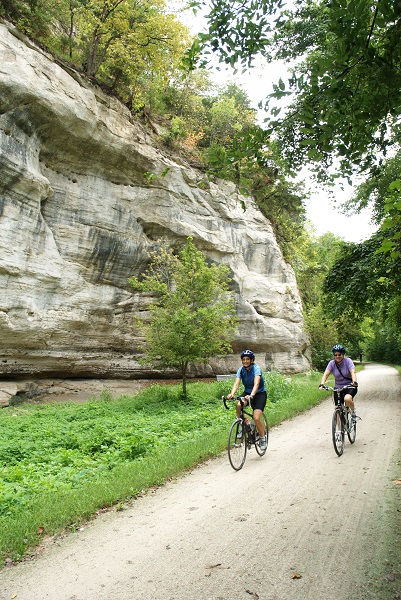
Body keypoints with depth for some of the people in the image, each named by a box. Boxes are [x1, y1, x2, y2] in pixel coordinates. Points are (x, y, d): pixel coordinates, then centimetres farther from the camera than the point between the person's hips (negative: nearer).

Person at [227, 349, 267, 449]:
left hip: (260, 394, -4)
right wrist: (232, 394, -43)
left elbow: (256, 383, -36)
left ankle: (262, 437, 10)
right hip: (247, 393, 4)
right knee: (238, 406, -29)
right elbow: (237, 383, -22)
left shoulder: (256, 368, -21)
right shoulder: (241, 370, -8)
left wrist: (252, 395, -54)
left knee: (256, 418, -19)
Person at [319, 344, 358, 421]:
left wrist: (354, 382, -45)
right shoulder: (332, 363, -8)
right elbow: (326, 374, -17)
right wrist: (322, 384, -34)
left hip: (350, 386, -3)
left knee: (347, 399, -33)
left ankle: (354, 411, -2)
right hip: (338, 388, 3)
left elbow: (353, 372, -26)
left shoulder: (348, 361, -14)